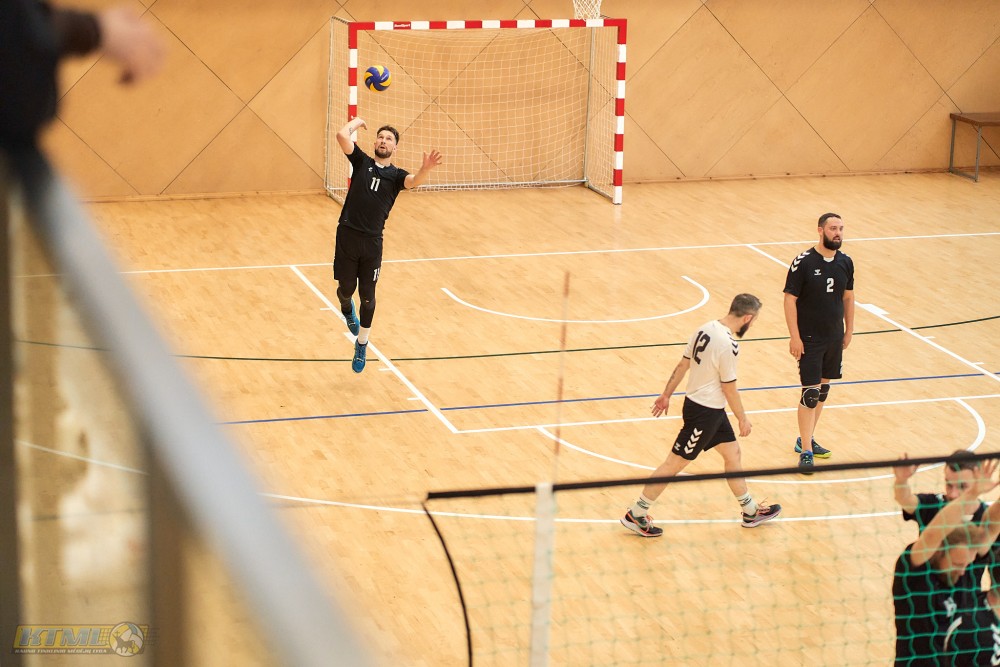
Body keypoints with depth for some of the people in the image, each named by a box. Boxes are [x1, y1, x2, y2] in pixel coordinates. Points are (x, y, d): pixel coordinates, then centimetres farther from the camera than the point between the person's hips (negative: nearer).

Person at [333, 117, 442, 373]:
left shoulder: (396, 175, 6)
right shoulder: (362, 162, 7)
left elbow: (415, 180, -18)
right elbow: (342, 136, -7)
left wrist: (426, 169, -38)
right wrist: (357, 122, 10)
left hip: (372, 241, 0)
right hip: (347, 235, 0)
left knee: (367, 297, 6)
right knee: (345, 289, 7)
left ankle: (362, 344, 25)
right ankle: (347, 309, 45)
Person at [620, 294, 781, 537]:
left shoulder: (706, 329, 0)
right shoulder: (728, 345, -26)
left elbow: (682, 364, 7)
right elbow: (729, 387, -18)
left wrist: (666, 394, 16)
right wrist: (743, 418, -4)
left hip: (712, 409, 9)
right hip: (704, 412, -9)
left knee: (732, 453, 19)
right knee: (676, 462, 0)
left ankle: (751, 511, 33)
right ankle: (635, 515, 9)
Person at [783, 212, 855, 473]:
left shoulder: (845, 263, 2)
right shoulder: (803, 262, -15)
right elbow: (790, 299, -13)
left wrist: (848, 331, 12)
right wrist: (795, 337, -16)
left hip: (834, 338, 6)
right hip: (809, 339, -6)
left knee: (823, 390, 14)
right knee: (810, 393, -8)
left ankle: (806, 439, 28)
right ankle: (805, 452, -4)